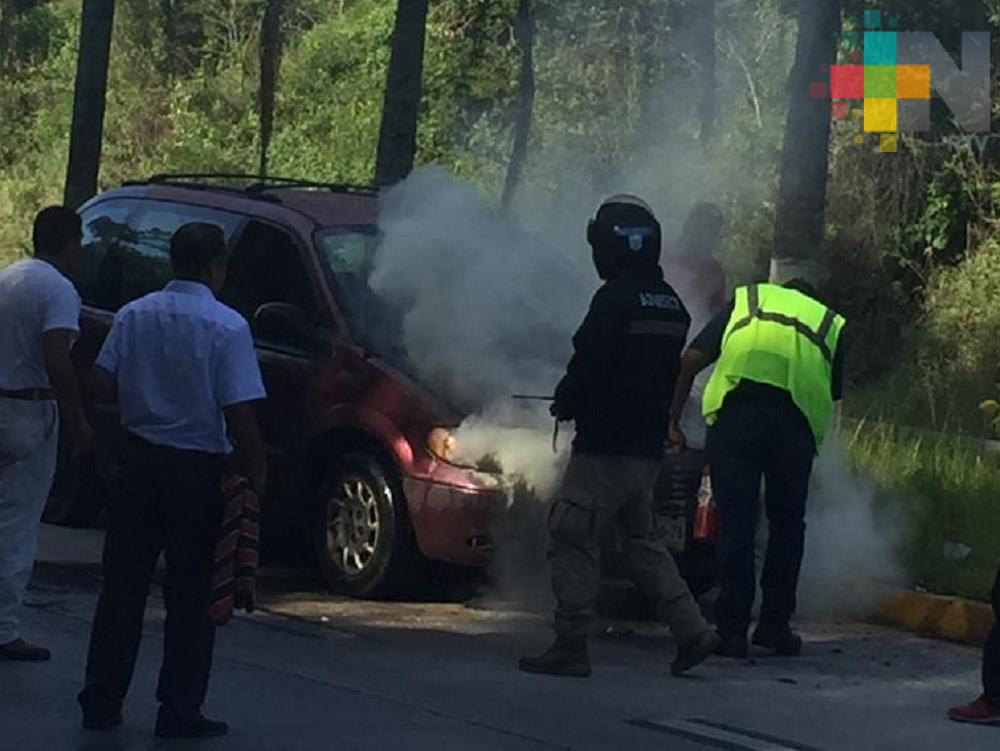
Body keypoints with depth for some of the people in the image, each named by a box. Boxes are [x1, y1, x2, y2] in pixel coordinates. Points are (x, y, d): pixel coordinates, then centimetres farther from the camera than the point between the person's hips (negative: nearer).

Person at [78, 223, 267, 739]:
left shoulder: (135, 315, 1)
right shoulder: (227, 327, -13)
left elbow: (102, 385, 3)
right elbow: (239, 411, -16)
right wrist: (256, 470, -5)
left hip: (139, 462, 4)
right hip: (197, 471, -4)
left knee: (122, 585, 11)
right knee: (190, 596, 4)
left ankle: (101, 702, 14)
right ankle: (179, 711, 6)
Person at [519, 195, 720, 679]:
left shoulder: (615, 299, -15)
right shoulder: (671, 304, 12)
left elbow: (587, 367, -18)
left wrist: (565, 403, 2)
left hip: (605, 444, -9)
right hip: (649, 444, 9)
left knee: (572, 538, -3)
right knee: (643, 539, 19)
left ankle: (570, 647, -3)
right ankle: (691, 630, 11)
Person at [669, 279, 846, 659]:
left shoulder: (745, 300, 28)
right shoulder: (829, 323, 31)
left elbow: (691, 359, 18)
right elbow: (832, 394, 25)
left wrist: (673, 419, 22)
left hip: (737, 404, -1)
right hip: (798, 419, 1)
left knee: (735, 522, 2)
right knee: (787, 524, 15)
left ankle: (733, 629, 0)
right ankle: (775, 625, 18)